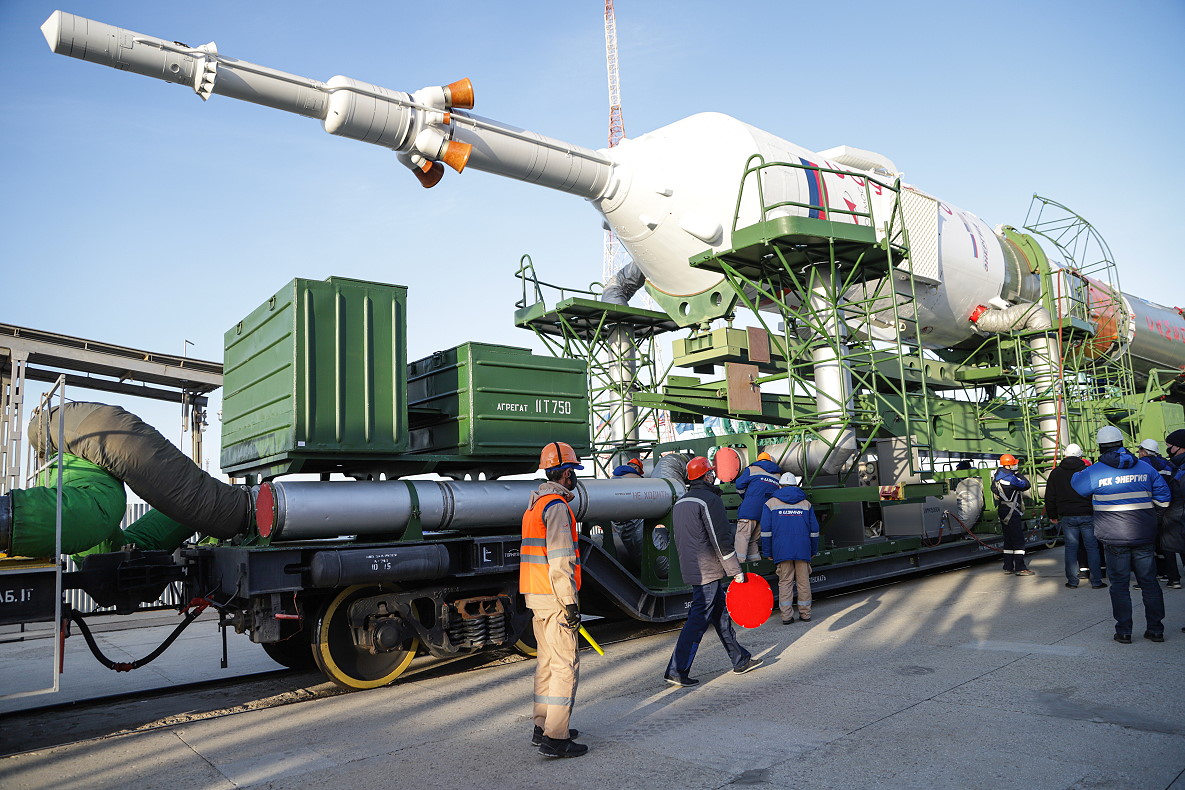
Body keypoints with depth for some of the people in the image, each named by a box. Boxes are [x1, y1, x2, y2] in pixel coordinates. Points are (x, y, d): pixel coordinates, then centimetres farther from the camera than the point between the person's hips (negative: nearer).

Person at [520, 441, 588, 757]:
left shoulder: (535, 504, 17)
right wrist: (570, 603, -19)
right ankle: (555, 738, -3)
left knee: (547, 661, 17)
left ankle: (542, 727, 25)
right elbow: (559, 561, -21)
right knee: (565, 664, -5)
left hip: (536, 597, 10)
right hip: (554, 598, -10)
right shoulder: (556, 506, -15)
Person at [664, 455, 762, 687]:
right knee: (698, 620, -6)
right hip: (708, 571, -9)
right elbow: (721, 540, -17)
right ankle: (677, 671, -5)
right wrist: (736, 571, -11)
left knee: (721, 614, 17)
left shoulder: (680, 502, 14)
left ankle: (740, 660, 28)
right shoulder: (709, 500, -15)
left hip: (691, 569, 9)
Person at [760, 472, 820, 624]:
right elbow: (814, 530, 11)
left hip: (782, 550, -1)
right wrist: (813, 551, 18)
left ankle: (786, 616, 0)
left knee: (785, 582, 2)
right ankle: (805, 613, 12)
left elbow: (766, 530, 1)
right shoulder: (806, 503, 12)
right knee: (803, 581, 8)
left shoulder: (771, 503, 5)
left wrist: (767, 552, 5)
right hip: (803, 550, 1)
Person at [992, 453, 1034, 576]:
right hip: (1012, 514, -9)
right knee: (1018, 540, -6)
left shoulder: (997, 477, 8)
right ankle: (1020, 568, -7)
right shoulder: (1010, 478, -18)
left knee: (1009, 540, 14)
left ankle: (1008, 567, 18)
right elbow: (1027, 485, -10)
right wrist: (1019, 474, 3)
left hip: (1003, 512, 9)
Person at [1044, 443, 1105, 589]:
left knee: (1071, 548, 5)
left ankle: (1072, 581, 6)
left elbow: (1050, 497, 7)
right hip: (1087, 515, -1)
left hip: (1067, 517, 1)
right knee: (1092, 547, 5)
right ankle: (1096, 581, 5)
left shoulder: (1056, 473, 5)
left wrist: (1052, 515, 15)